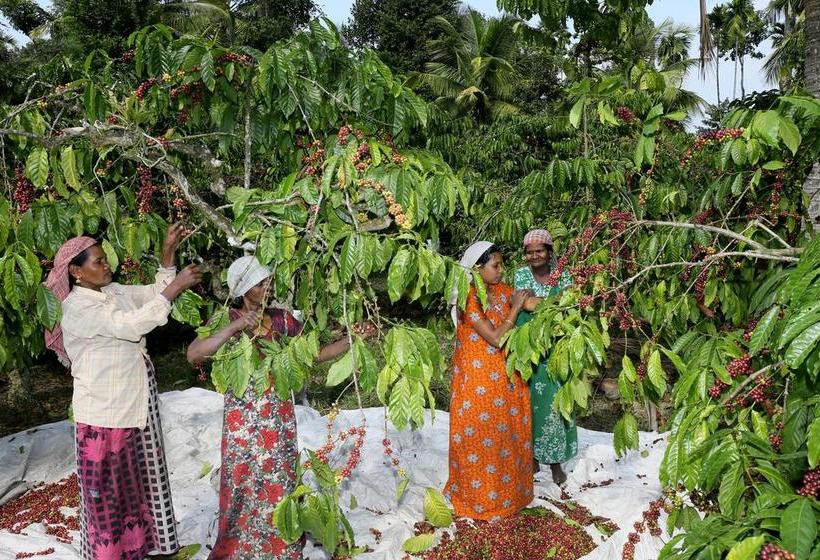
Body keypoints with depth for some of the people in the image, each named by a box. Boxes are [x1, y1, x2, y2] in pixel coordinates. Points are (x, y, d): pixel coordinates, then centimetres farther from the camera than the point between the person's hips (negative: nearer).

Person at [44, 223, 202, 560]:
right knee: (108, 488, 8)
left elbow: (155, 293, 8)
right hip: (103, 413, -8)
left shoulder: (115, 291, 5)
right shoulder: (77, 307, -18)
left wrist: (168, 251, -4)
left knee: (141, 478, 19)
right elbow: (132, 324, -28)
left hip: (136, 404, 8)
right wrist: (177, 286, -28)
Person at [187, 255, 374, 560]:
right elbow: (193, 355, -23)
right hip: (244, 418, -3)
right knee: (244, 487, 8)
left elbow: (317, 352, 3)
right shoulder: (227, 319, -8)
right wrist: (234, 327, -31)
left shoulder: (281, 318, 2)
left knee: (279, 485, 12)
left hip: (279, 416, 3)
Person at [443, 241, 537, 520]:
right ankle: (479, 496, 26)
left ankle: (509, 488, 36)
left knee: (508, 432, 17)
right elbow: (495, 338, -23)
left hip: (504, 377, 7)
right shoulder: (469, 299, -21)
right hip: (478, 380, -7)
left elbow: (533, 304, -3)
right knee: (481, 436, 7)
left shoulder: (502, 291, 2)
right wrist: (515, 308, -17)